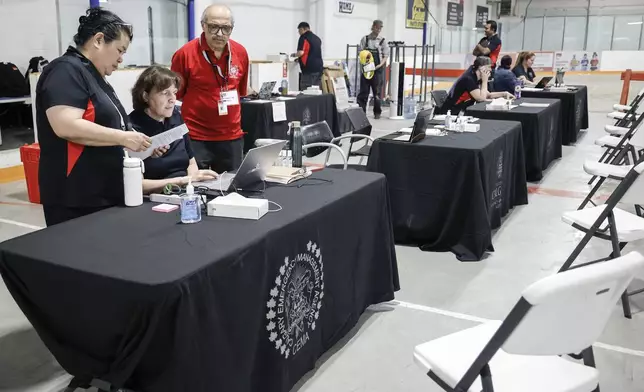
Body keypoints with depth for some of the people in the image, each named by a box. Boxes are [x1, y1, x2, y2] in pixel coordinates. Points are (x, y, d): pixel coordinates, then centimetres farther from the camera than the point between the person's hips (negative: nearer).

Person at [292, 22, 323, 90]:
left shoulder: (304, 37, -6)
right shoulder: (317, 38, 17)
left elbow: (301, 53, -16)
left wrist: (294, 55, 5)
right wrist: (299, 58, 32)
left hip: (309, 69, -8)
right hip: (319, 68, 8)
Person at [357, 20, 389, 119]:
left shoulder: (383, 40, 2)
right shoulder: (365, 39, 3)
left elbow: (385, 56, 2)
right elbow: (360, 52, 4)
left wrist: (380, 65, -13)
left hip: (378, 69, 0)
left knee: (377, 92, 5)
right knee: (363, 91, 0)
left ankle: (377, 112, 15)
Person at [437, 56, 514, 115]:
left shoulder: (476, 78, 7)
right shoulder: (468, 78, -20)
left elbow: (487, 95, 16)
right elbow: (481, 98, -24)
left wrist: (504, 93, 5)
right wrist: (485, 81, -16)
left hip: (462, 111, 9)